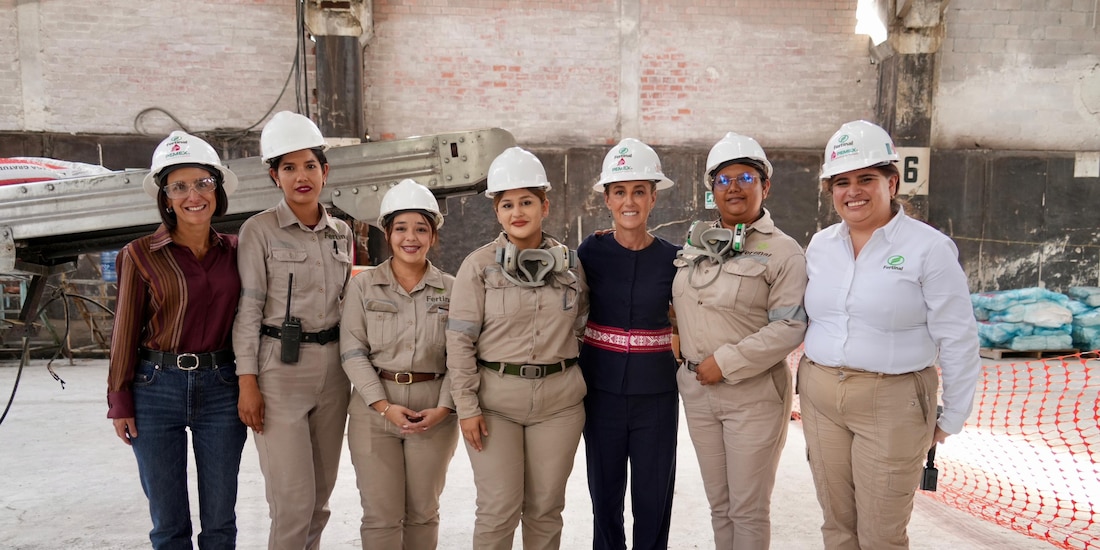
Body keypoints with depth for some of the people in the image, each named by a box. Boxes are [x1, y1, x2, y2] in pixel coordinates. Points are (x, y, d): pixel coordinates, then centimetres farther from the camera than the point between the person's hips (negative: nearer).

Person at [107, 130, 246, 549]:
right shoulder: (141, 255, -3)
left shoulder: (234, 251, 4)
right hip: (156, 389, -1)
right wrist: (119, 403, 1)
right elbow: (126, 332, 0)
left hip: (219, 388, 2)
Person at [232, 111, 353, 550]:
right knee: (293, 500, -6)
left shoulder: (342, 233, 10)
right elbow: (247, 309, -6)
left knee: (321, 494, 12)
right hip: (279, 367, -5)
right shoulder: (259, 230, -4)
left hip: (332, 367, 5)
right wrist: (248, 383, -11)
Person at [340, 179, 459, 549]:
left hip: (434, 412, 1)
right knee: (381, 515, 1)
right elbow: (352, 351, -3)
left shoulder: (450, 289, 4)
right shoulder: (363, 285, 2)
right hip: (375, 409, -1)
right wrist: (384, 405, -12)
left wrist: (444, 408, -11)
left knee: (423, 512, 10)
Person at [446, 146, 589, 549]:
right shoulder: (479, 265, -4)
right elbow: (460, 341, -5)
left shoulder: (571, 264, 4)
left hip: (559, 400, 3)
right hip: (495, 400, -2)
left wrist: (578, 384, 12)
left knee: (545, 508, 11)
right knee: (499, 509, 1)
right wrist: (466, 406, -9)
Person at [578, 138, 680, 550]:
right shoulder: (591, 251, -3)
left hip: (656, 394, 0)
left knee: (654, 499, 8)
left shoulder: (673, 258, -3)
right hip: (602, 390, 0)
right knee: (605, 493, 12)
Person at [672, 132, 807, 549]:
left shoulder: (783, 251, -8)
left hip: (753, 394, -5)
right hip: (697, 389, 5)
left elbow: (790, 326, -16)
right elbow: (680, 301, 21)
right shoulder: (696, 243, 9)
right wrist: (683, 349, 6)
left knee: (749, 508, 6)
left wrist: (726, 362, -18)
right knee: (719, 503, 17)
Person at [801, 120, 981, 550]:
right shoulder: (820, 245, 6)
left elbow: (958, 340, -7)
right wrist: (811, 379, 11)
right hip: (820, 398, 5)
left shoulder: (928, 248, -10)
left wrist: (952, 417, -4)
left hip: (892, 402, -5)